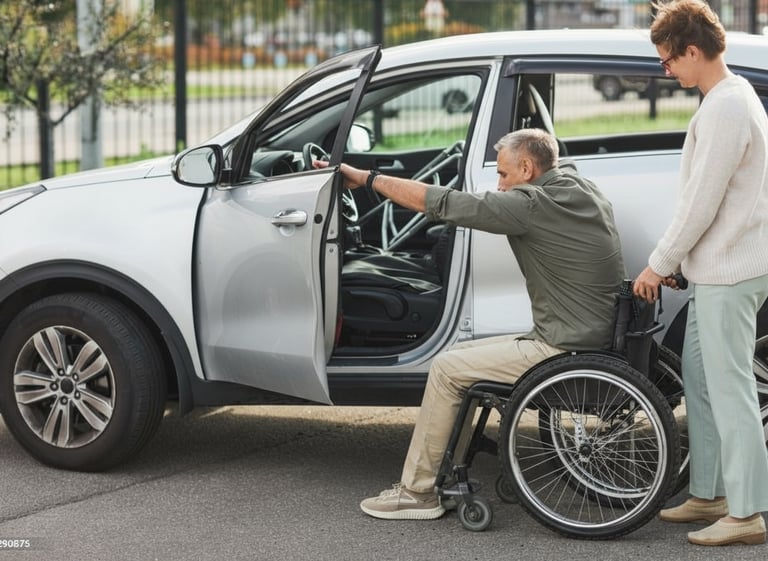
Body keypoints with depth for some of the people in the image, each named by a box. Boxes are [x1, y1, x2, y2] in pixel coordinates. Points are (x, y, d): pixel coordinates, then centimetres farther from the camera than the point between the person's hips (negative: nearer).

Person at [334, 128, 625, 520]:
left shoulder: (531, 205, -17)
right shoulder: (580, 189, 8)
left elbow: (442, 204, -14)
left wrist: (368, 178, -6)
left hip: (563, 350, -10)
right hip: (591, 336, 10)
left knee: (446, 369, -4)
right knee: (459, 355, 15)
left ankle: (417, 492, 3)